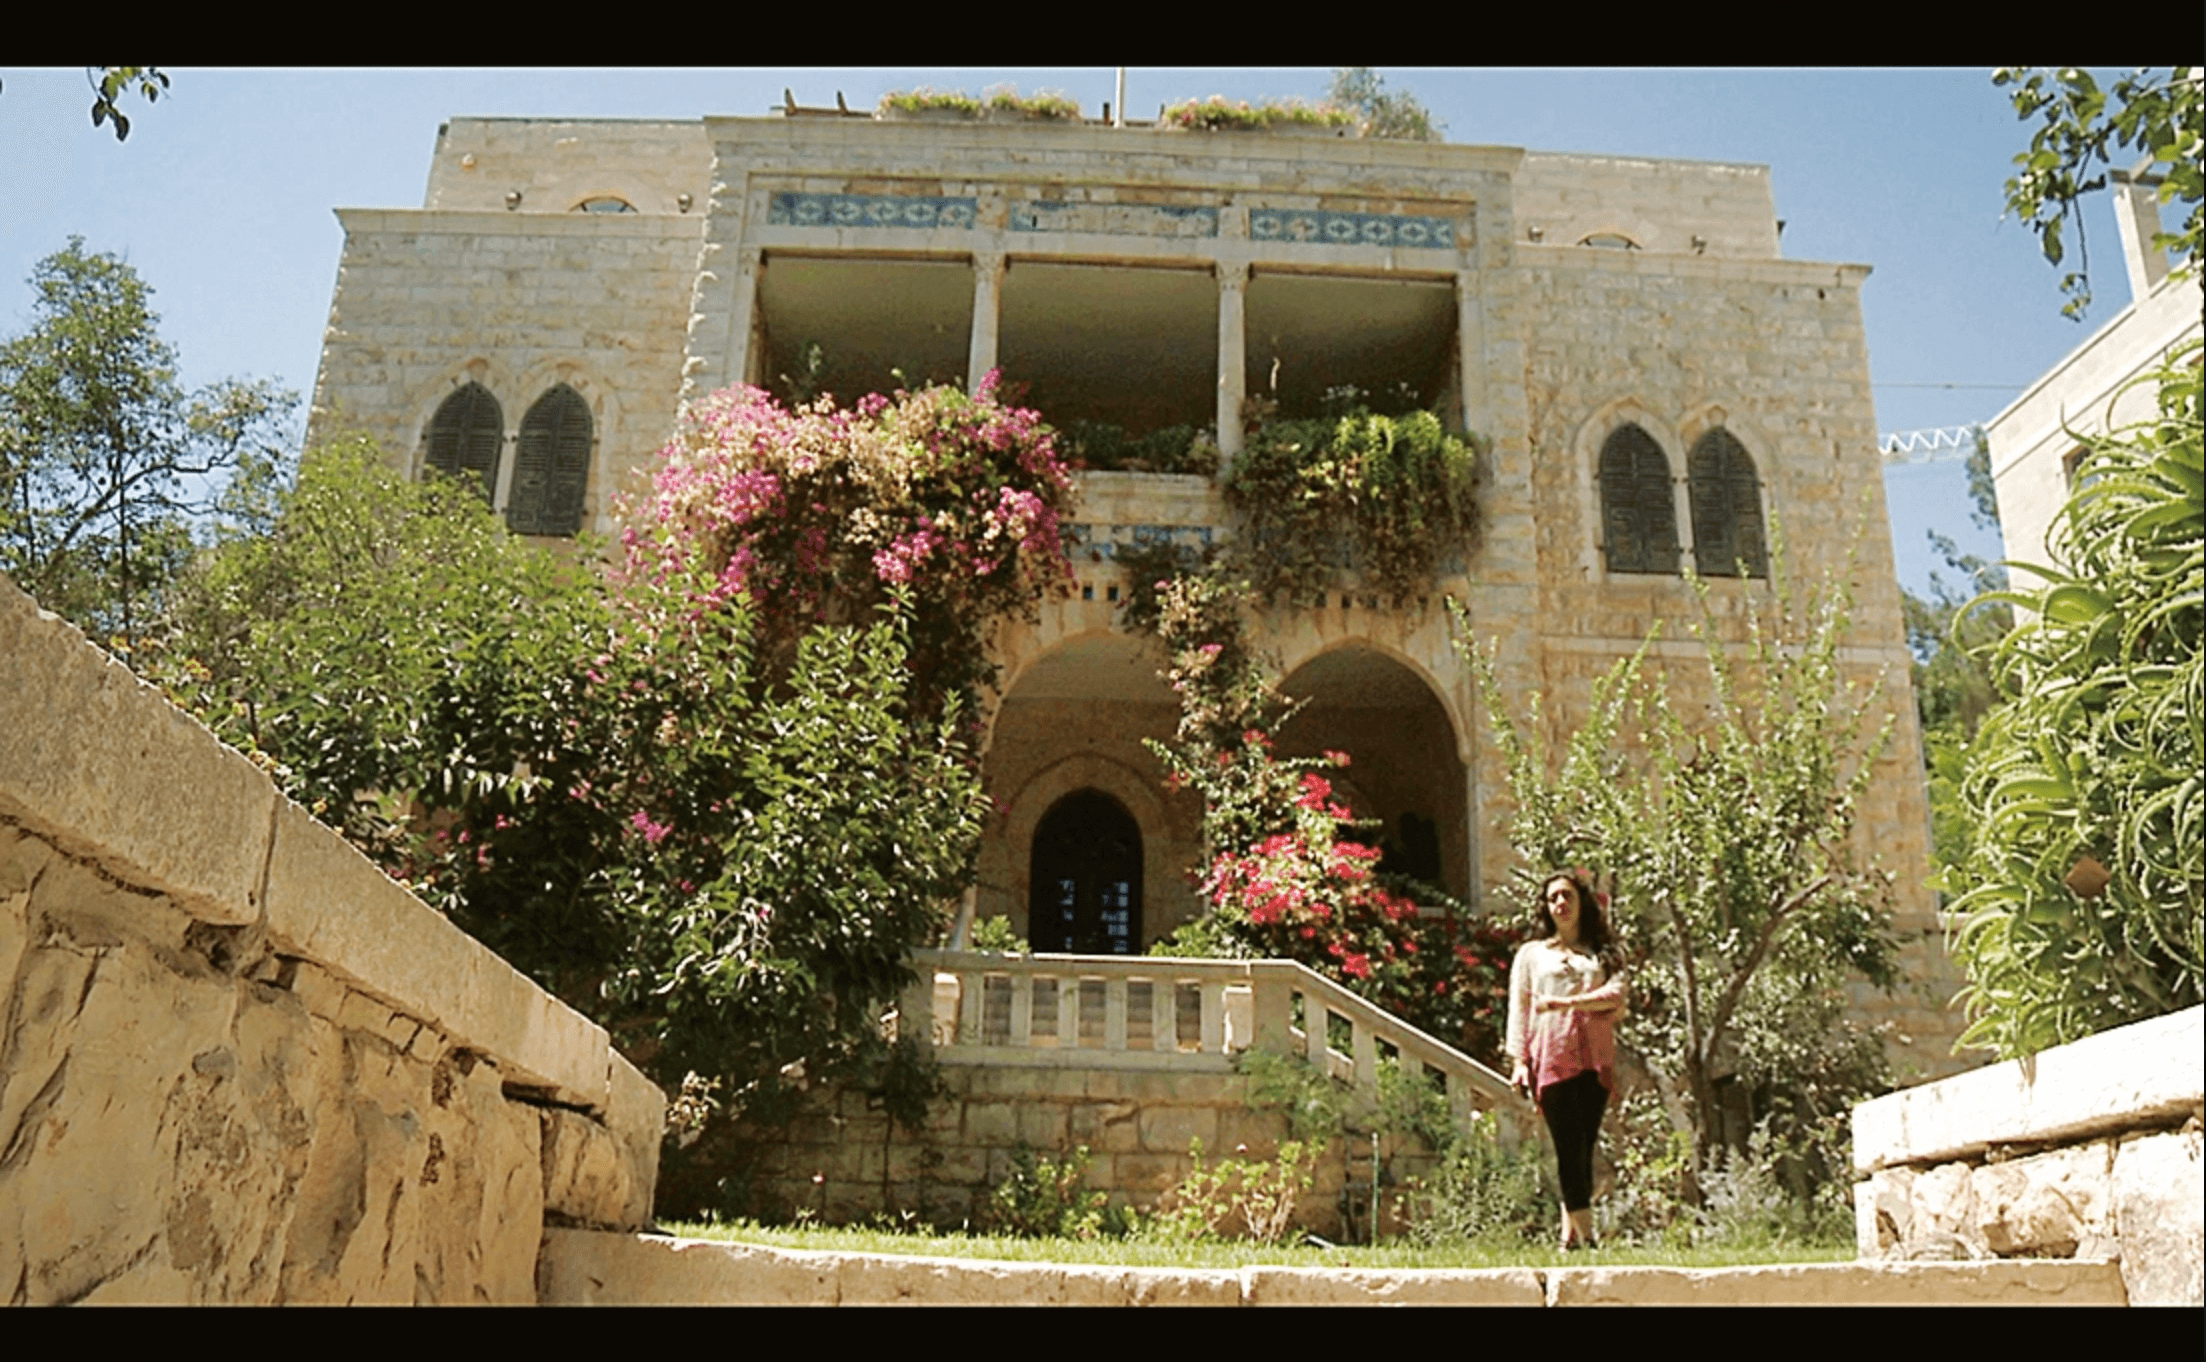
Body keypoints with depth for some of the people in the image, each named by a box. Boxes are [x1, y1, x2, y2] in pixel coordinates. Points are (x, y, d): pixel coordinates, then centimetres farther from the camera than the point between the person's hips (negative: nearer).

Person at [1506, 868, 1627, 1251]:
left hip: (1595, 1058, 1)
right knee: (1570, 1148, -10)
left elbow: (1617, 995, 0)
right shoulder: (1532, 953, 16)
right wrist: (1519, 1060, 0)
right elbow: (1518, 1009, 11)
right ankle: (1587, 1236, -11)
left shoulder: (1603, 953, 18)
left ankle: (1569, 1236, 5)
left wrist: (1567, 1003, -12)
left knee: (1584, 1149, -1)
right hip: (1552, 1058, -1)